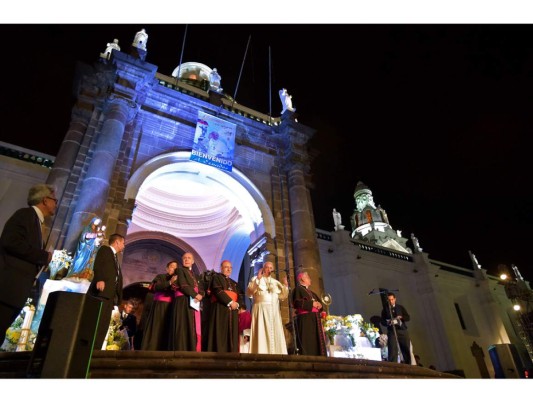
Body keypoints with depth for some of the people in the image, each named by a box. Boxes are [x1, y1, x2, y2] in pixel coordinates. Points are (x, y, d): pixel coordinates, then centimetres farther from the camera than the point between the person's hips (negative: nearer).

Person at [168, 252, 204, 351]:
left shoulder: (194, 275, 25)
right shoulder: (180, 270, 5)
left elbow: (201, 289, 15)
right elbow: (183, 285, -10)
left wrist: (200, 295, -7)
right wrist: (195, 295, -11)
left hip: (194, 303, 7)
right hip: (184, 302, -7)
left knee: (195, 329, 1)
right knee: (184, 328, -12)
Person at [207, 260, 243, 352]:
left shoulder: (234, 283, 26)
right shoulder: (217, 277, 7)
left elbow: (240, 296, 14)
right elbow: (218, 291, -10)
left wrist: (237, 303, -8)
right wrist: (230, 302, -15)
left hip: (233, 311, 6)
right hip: (220, 309, -6)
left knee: (232, 334, 2)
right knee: (220, 334, -10)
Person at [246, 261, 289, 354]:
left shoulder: (276, 282, 22)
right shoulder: (256, 279, 9)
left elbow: (282, 296, 14)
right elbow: (248, 293, -6)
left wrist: (285, 285, 0)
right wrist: (258, 279, -13)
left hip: (274, 311, 4)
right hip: (261, 309, -4)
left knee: (276, 334, -2)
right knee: (262, 333, -11)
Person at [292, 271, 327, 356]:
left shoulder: (311, 292, 28)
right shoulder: (298, 289, 4)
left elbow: (319, 302, 23)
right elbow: (297, 302, -12)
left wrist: (319, 305, -2)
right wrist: (311, 304, -14)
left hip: (315, 319, 8)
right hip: (305, 319, -8)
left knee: (317, 342, 2)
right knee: (307, 343, -14)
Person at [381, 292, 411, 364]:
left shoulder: (401, 307, 15)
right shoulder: (385, 309, 10)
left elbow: (408, 317, 8)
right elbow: (382, 321, 5)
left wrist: (401, 317, -11)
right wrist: (388, 322, -17)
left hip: (402, 330, 2)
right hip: (392, 331, -2)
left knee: (407, 350, 1)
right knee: (392, 350, -12)